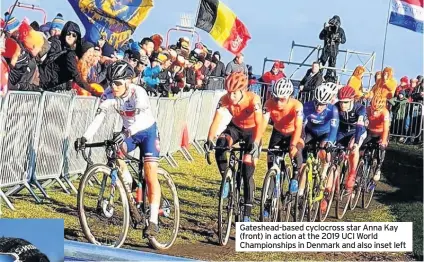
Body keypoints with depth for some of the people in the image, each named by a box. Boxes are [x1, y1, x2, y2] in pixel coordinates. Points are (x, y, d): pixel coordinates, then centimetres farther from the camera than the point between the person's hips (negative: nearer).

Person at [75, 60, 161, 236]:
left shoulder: (138, 93, -29)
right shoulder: (109, 95, -17)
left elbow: (142, 120, -44)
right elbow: (98, 118, -24)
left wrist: (126, 133, -62)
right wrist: (85, 137, -40)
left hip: (147, 131, -4)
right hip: (128, 133, 4)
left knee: (150, 175, -14)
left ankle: (153, 221, -14)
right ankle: (128, 187, -6)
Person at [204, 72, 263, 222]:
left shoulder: (253, 99, -32)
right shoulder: (225, 100, -24)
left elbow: (259, 123, -41)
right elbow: (216, 121, -31)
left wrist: (255, 143, -56)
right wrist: (209, 140, -47)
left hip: (251, 131, -3)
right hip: (235, 127, 3)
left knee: (247, 173, -9)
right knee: (220, 145, -31)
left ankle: (247, 213, -3)